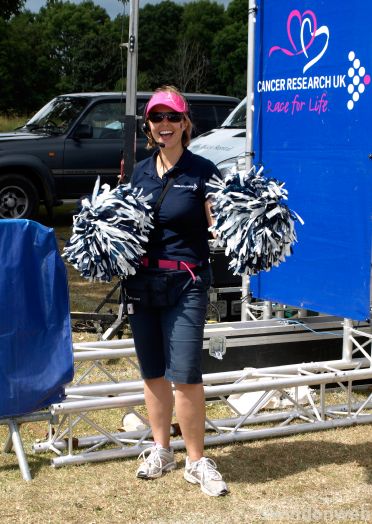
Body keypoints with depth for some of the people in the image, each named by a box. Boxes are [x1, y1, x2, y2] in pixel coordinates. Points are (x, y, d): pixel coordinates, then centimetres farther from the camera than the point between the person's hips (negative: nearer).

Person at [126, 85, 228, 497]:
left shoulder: (202, 171, -5)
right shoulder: (140, 172, 10)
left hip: (186, 282, -5)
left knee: (184, 375, -9)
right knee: (153, 372, 13)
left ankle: (196, 461, 6)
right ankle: (160, 450, 28)